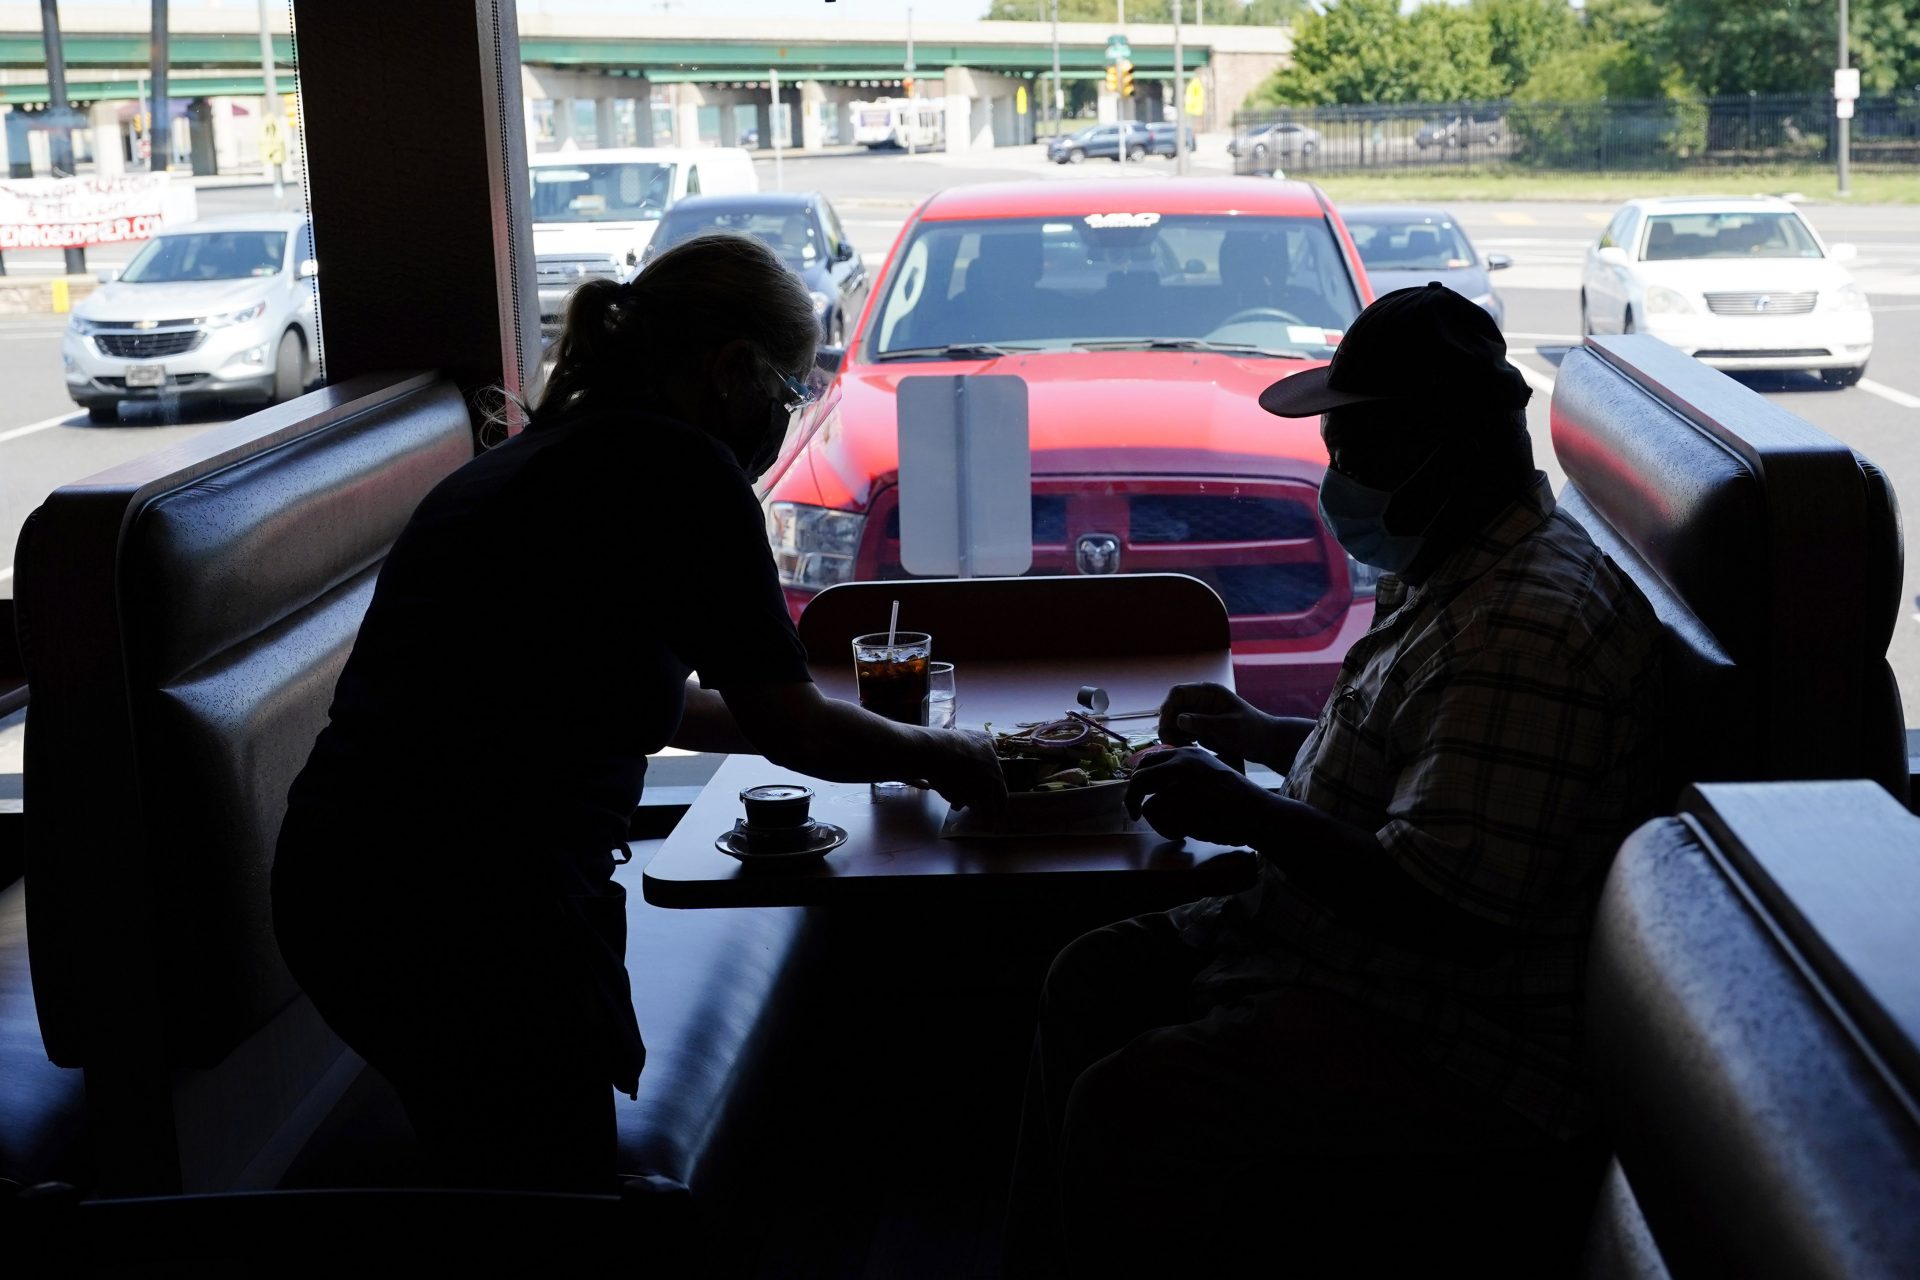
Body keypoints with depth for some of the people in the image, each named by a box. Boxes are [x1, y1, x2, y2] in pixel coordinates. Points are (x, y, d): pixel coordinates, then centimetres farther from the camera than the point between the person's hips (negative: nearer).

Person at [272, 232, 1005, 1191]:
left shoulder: (520, 465, 18)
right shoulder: (683, 469, -9)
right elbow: (787, 726, -2)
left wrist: (834, 732, 39)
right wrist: (936, 755, 16)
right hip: (476, 904, -9)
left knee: (490, 1181, 23)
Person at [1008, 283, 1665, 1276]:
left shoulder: (1530, 625, -27)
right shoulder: (1453, 569, 8)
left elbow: (1454, 906, -31)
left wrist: (1244, 812, -22)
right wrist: (1262, 736, 13)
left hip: (1456, 1048, -11)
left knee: (1122, 1109, -18)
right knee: (1090, 982, 13)